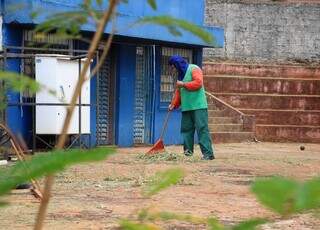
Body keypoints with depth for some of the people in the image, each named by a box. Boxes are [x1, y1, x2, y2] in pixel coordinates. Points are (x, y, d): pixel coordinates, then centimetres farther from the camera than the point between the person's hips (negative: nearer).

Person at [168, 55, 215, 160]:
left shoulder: (194, 69, -5)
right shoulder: (180, 75, 20)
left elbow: (198, 83, -19)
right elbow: (178, 92, 21)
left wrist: (183, 84, -13)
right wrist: (173, 104, 8)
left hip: (198, 106, -8)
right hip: (186, 107, 8)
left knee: (202, 129, -11)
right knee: (186, 129, 7)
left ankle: (208, 153, -14)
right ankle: (188, 151, 13)